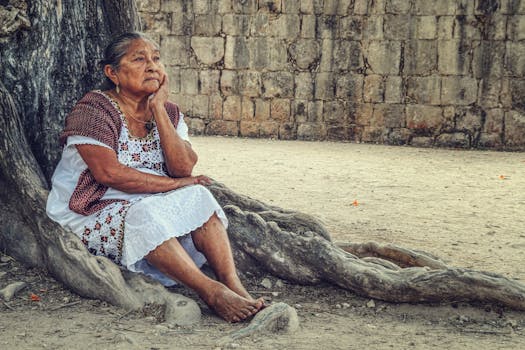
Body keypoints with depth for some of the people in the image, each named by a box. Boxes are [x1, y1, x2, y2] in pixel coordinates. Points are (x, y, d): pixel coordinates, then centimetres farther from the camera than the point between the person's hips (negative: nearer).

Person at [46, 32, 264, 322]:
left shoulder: (168, 112, 6)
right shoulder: (94, 109, -12)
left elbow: (183, 169, -10)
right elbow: (108, 173, -24)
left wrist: (158, 109, -14)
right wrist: (173, 184, -18)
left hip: (151, 207, 6)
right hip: (90, 214, -6)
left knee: (197, 196, -19)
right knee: (146, 215, -34)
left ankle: (235, 286, -31)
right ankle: (210, 292, -37)